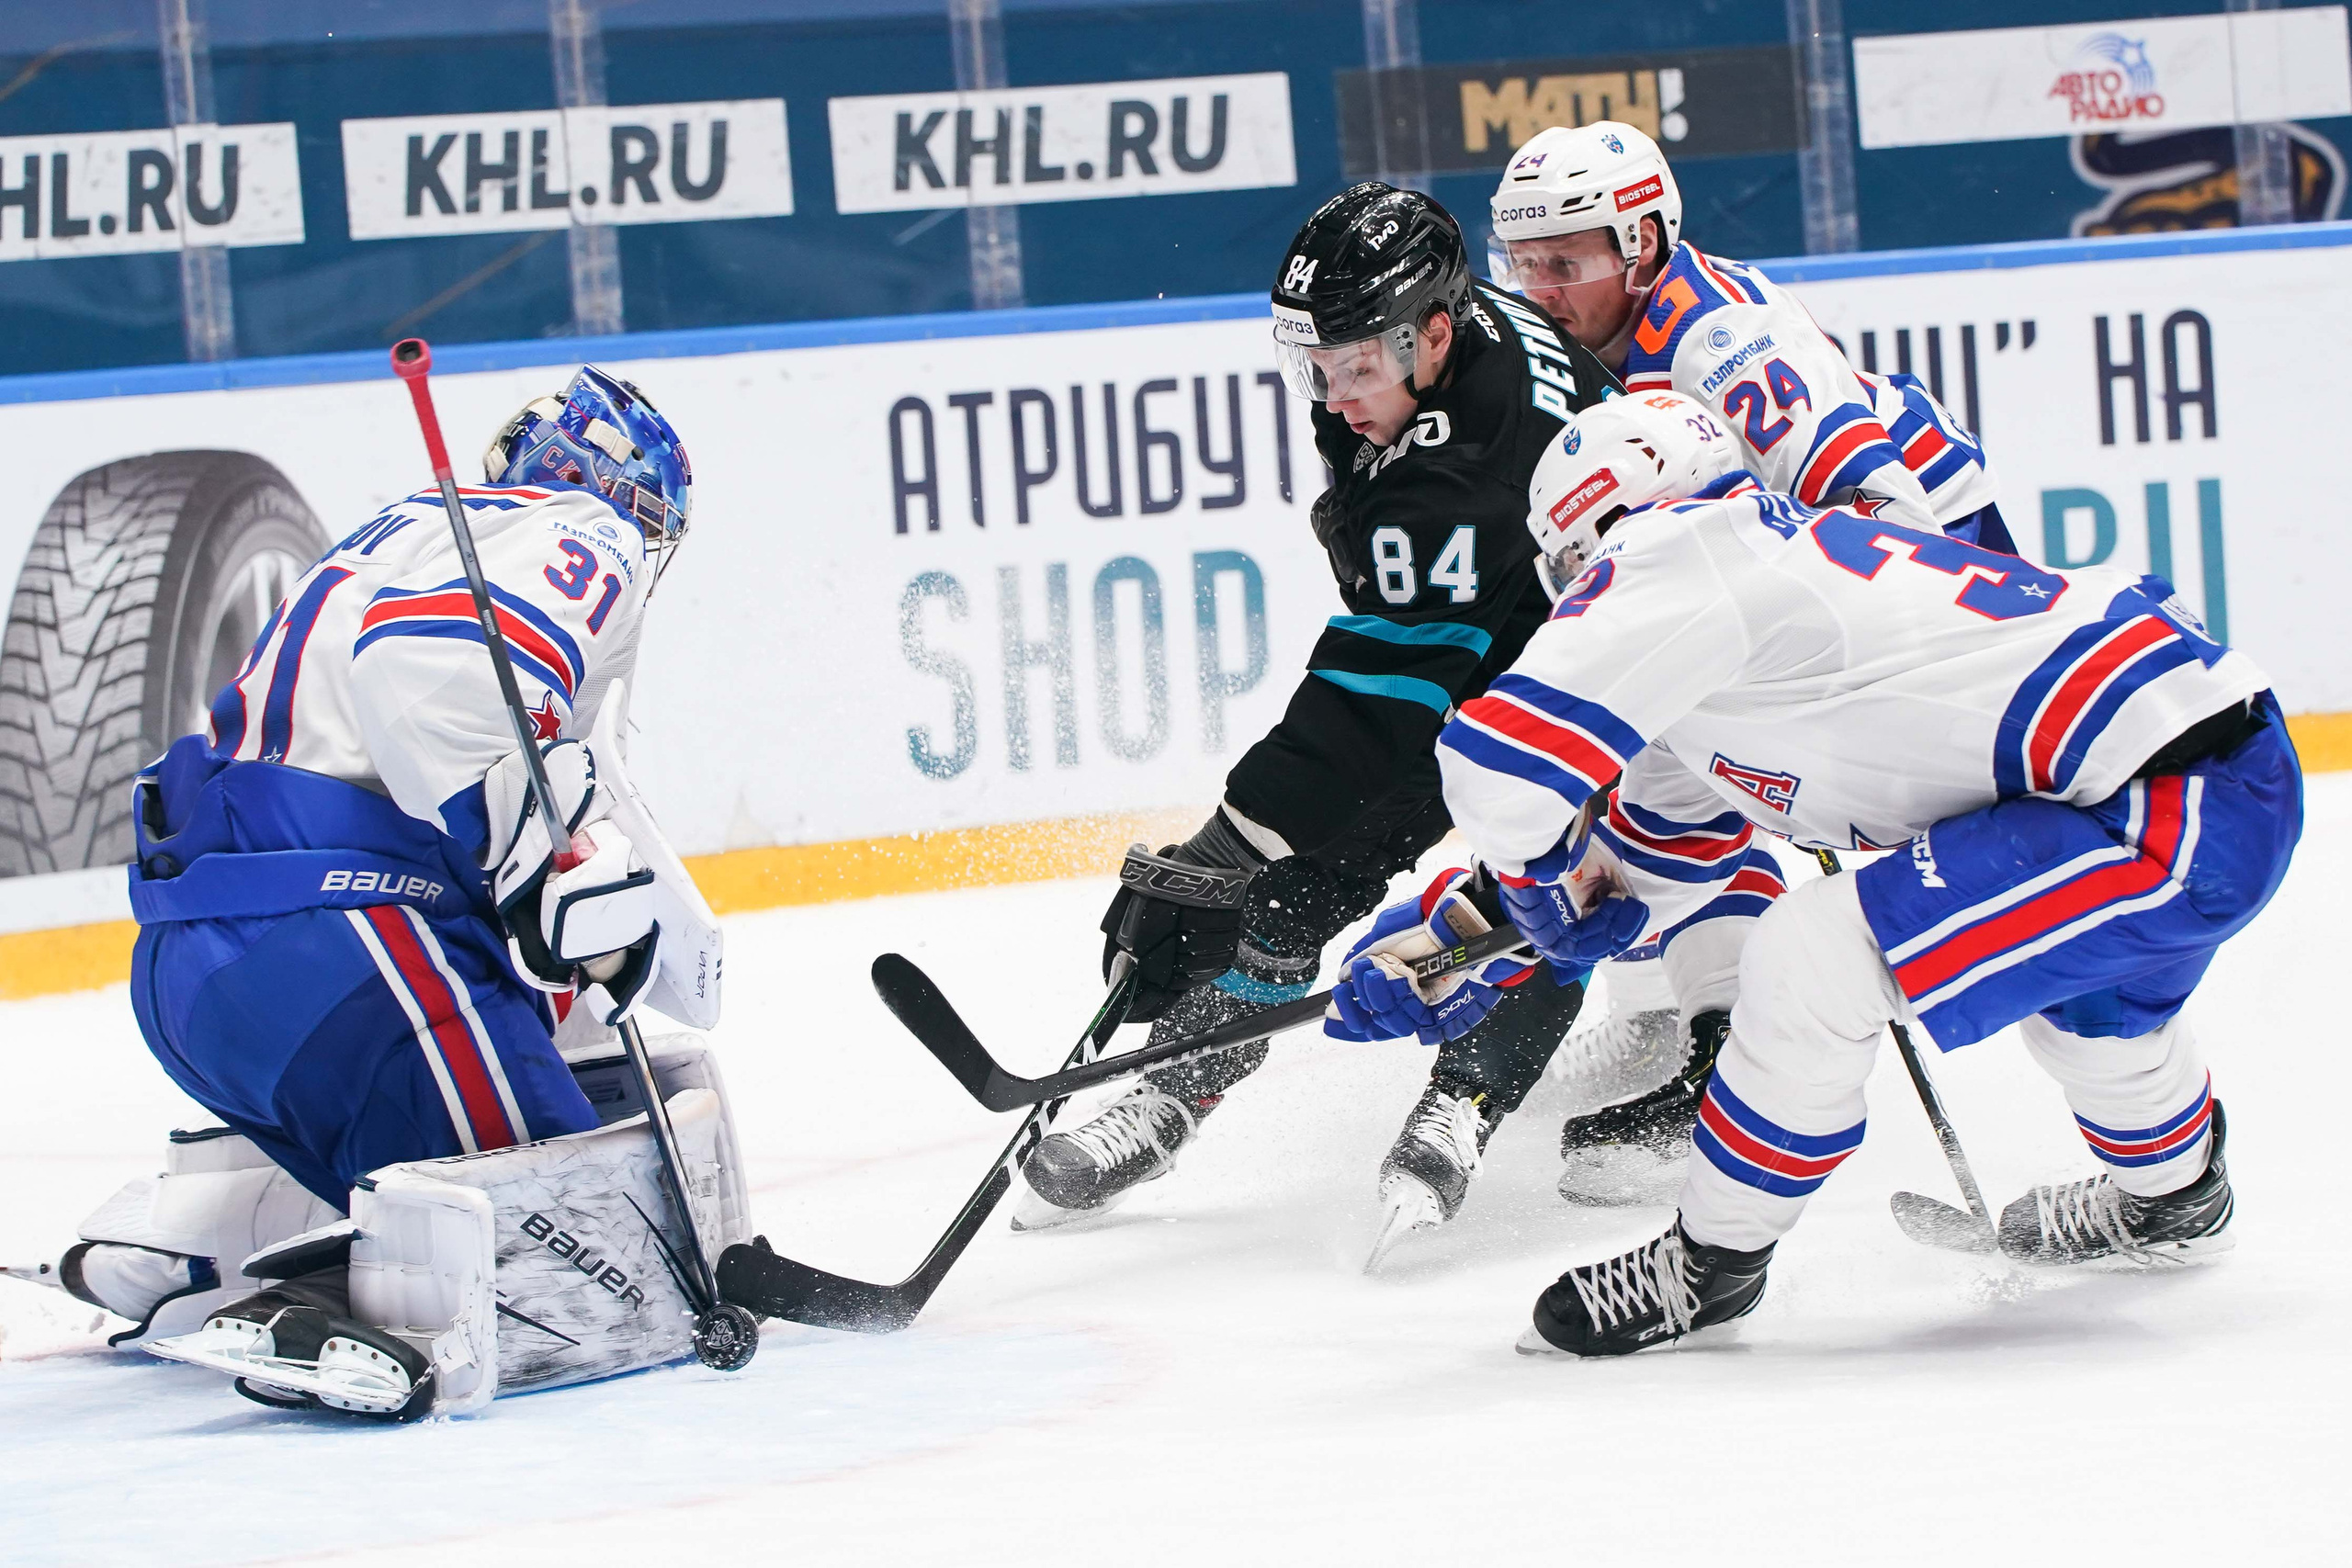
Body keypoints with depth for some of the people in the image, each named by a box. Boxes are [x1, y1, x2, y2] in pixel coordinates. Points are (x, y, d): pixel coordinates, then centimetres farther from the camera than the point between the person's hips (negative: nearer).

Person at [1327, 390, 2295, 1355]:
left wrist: (1545, 887, 7)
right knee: (2073, 971, 38)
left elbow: (1503, 746, -13)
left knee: (1815, 963, -11)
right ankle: (2173, 1197, 60)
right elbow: (1660, 841, 32)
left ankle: (1712, 1262, 6)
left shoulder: (1680, 551, -7)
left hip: (2174, 818, -10)